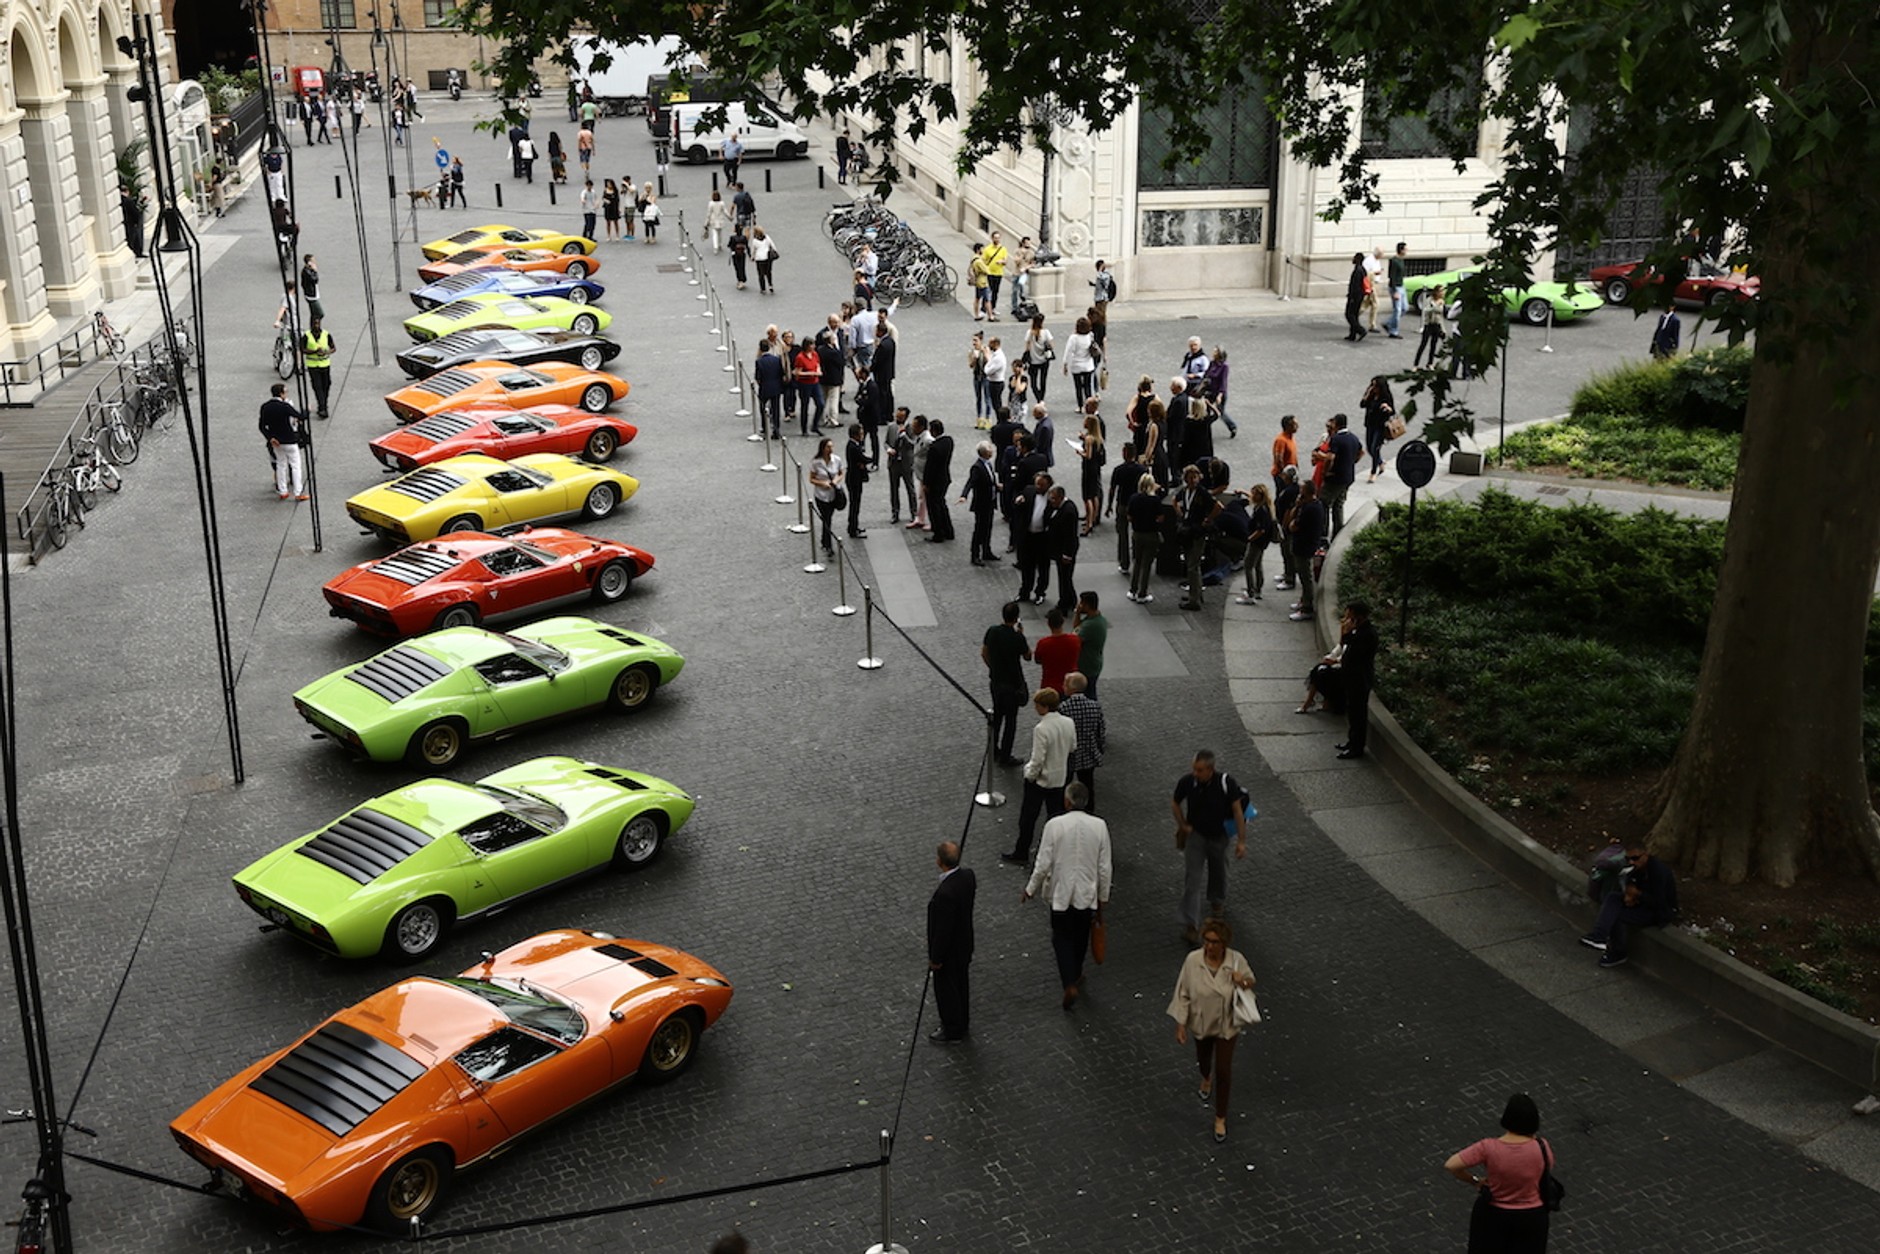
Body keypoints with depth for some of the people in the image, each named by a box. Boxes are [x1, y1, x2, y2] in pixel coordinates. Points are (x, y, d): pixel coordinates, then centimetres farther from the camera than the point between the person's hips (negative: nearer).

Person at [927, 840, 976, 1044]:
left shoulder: (945, 893, -39)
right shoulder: (968, 875, -13)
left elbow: (943, 929, -28)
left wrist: (935, 958, -13)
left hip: (949, 950, -8)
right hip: (964, 944, 8)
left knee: (946, 990, 15)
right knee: (959, 985, 27)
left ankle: (952, 1032, 34)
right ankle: (960, 1023, 47)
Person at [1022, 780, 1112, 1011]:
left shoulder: (1054, 825, -18)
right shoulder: (1099, 826, -11)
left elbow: (1043, 864, -14)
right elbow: (1104, 868, -6)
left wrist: (1030, 890, 2)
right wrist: (1103, 899, 6)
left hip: (1061, 894, -2)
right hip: (1087, 894, 2)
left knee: (1062, 938, 11)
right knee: (1080, 937, 23)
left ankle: (1070, 985, -3)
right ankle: (1075, 975, 43)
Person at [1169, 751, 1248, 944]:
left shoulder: (1226, 782, -26)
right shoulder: (1187, 782, -23)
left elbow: (1237, 810, -17)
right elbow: (1175, 803, -2)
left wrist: (1241, 841, -17)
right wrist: (1183, 826, -5)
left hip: (1219, 835, 1)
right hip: (1195, 835, -1)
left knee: (1218, 871, 24)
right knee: (1192, 879, -7)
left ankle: (1216, 901, 54)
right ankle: (1190, 925, -5)